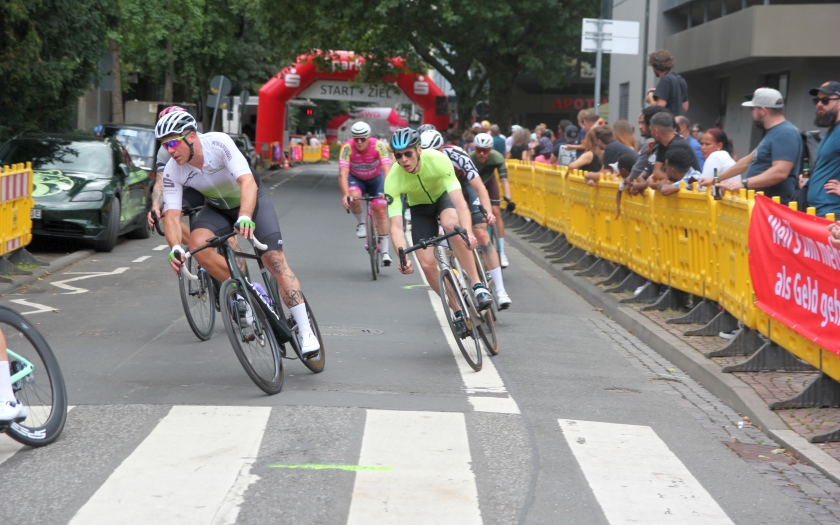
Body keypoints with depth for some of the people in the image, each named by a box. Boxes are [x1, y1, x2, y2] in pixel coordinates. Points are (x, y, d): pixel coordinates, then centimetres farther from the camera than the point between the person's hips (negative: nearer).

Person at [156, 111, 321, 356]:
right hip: (217, 208, 4)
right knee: (197, 243, -28)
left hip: (251, 200, -3)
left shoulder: (219, 143, -32)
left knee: (275, 260, -16)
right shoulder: (172, 171, -21)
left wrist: (245, 217, -59)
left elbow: (247, 182, -42)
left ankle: (306, 332, -13)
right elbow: (172, 214, -24)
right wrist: (175, 248, -43)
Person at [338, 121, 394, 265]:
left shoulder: (378, 145, -30)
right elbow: (343, 174, -36)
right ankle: (361, 223, -3)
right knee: (354, 197, -33)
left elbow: (387, 170, -37)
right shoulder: (347, 148, -30)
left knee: (381, 210, -11)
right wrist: (345, 194, -51)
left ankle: (385, 252, -4)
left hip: (375, 178, 0)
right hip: (356, 178, 0)